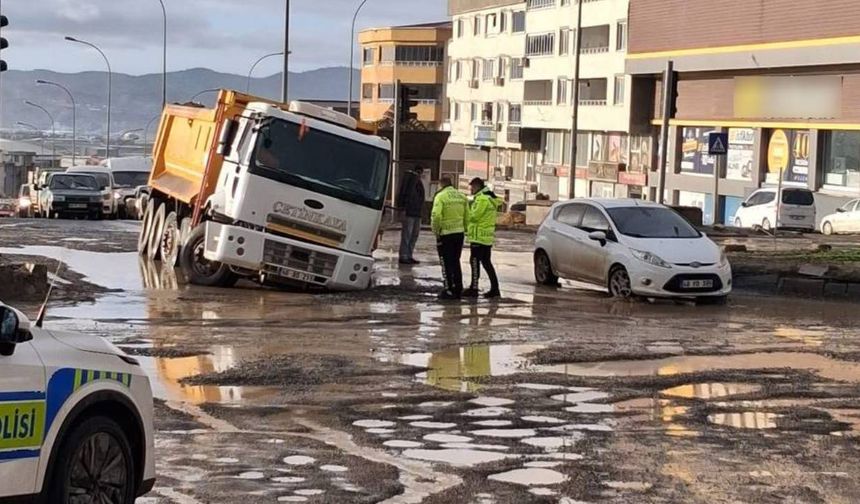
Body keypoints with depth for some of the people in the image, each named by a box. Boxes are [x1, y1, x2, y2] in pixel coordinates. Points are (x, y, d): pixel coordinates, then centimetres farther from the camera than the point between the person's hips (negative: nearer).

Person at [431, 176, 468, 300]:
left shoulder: (440, 196, -9)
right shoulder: (462, 196, 8)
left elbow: (436, 216, -18)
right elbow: (467, 216, 6)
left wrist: (436, 231, -7)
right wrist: (465, 229, 13)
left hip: (446, 233, -5)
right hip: (460, 233, 6)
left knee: (446, 263, 2)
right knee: (456, 262, 15)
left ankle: (449, 290, 2)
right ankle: (458, 289, 18)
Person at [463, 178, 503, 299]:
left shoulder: (482, 199, -15)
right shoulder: (490, 198, 17)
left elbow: (474, 216, -16)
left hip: (479, 236, -10)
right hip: (487, 237, 10)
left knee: (475, 262, -5)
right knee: (486, 262, 13)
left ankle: (474, 289, -3)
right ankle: (494, 288, 12)